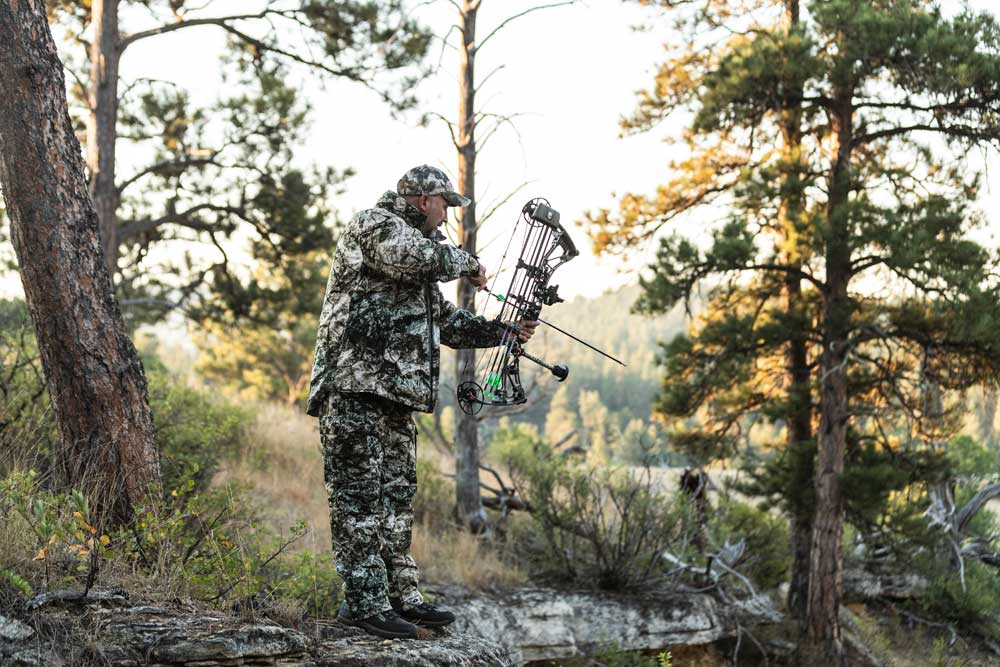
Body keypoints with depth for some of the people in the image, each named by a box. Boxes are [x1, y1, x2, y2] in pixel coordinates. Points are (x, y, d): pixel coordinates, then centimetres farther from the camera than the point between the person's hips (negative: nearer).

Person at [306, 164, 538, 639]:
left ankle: (401, 596, 17)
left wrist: (504, 331, 25)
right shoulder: (374, 224, -4)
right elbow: (412, 255, -26)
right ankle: (365, 602, -8)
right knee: (360, 496, -9)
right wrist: (466, 262, -10)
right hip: (354, 388, -10)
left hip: (396, 393, 10)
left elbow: (447, 322, 31)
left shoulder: (418, 249, 25)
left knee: (396, 497, 12)